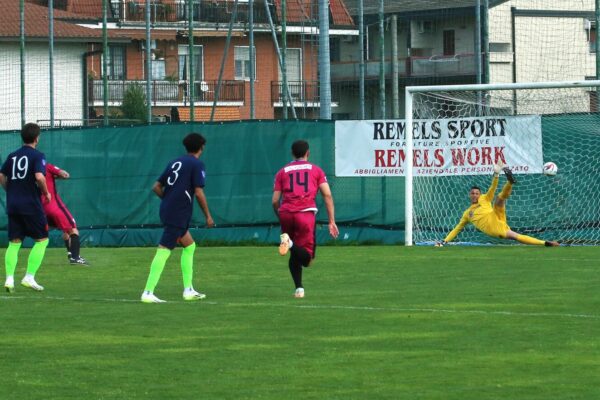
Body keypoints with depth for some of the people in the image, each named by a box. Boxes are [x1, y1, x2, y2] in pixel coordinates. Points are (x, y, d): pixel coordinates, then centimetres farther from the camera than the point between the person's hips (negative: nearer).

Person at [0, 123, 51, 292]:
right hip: (31, 205, -6)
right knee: (42, 240, 5)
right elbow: (39, 177, -21)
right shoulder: (37, 156, -8)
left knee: (14, 243, 8)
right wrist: (46, 193, -6)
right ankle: (29, 277, -4)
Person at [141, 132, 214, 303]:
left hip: (166, 210, 8)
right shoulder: (197, 164, -6)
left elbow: (156, 187, 14)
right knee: (164, 250, -11)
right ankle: (148, 292, -16)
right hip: (179, 215, -8)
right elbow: (199, 193, -13)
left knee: (189, 245, 20)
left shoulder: (175, 162, 15)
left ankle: (188, 290, 20)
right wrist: (208, 216, -4)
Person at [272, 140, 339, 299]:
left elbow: (275, 201, 11)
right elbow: (327, 196, 6)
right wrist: (332, 222, 5)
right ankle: (291, 243, -33)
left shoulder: (282, 172, 19)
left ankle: (299, 288, 10)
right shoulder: (316, 170, 16)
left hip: (286, 214, 3)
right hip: (306, 213, -3)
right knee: (306, 258, -5)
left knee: (295, 255, 18)